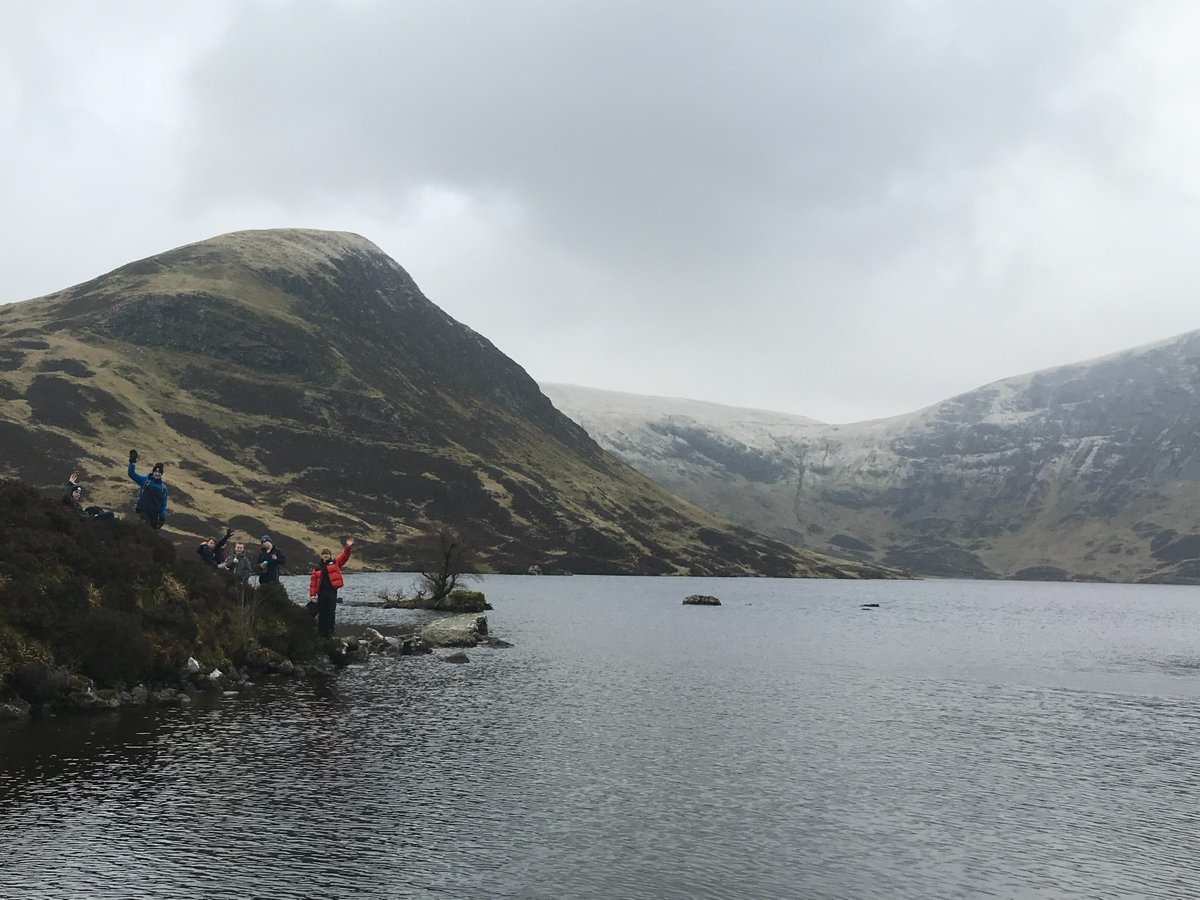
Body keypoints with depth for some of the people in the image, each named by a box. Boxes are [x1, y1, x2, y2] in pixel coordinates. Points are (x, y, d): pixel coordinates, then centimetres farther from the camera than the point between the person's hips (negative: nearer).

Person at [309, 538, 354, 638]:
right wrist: (312, 594, -2)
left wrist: (348, 548, -21)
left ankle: (329, 633, 5)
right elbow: (313, 581, 7)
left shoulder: (335, 563, 9)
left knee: (331, 613, -1)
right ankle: (321, 633, 11)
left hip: (332, 591, -1)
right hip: (321, 592, 2)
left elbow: (344, 556, -4)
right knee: (322, 613, 4)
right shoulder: (317, 568, 11)